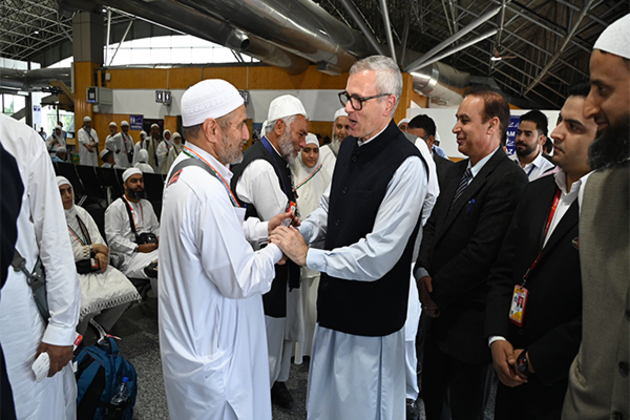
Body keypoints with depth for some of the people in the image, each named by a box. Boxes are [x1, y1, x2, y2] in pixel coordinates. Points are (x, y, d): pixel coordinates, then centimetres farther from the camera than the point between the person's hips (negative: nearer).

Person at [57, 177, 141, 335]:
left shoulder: (81, 213, 16)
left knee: (126, 291, -15)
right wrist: (93, 248, -7)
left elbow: (97, 237, 13)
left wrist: (101, 254, -8)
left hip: (94, 266, 6)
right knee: (87, 303, -32)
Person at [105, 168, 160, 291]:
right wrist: (138, 248, -16)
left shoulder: (147, 204, 23)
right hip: (128, 255, -7)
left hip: (152, 248, 7)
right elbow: (113, 239, -9)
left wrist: (159, 238, 6)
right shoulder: (115, 208, -1)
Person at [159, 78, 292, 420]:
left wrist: (261, 229, 5)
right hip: (210, 353, -10)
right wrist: (276, 250, -10)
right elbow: (240, 281, -26)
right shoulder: (206, 190, -31)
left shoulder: (184, 168, 2)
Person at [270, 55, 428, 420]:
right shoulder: (350, 147, 3)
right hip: (335, 305, 8)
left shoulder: (407, 165, -24)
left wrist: (307, 256, -18)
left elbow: (378, 257, -26)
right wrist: (299, 234, -3)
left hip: (371, 316, -7)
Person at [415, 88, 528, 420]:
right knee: (430, 392, 22)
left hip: (469, 316, -7)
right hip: (440, 308, 7)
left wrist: (437, 292, -14)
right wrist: (423, 271, -5)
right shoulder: (457, 171, 9)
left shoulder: (509, 179, -19)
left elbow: (482, 250, -23)